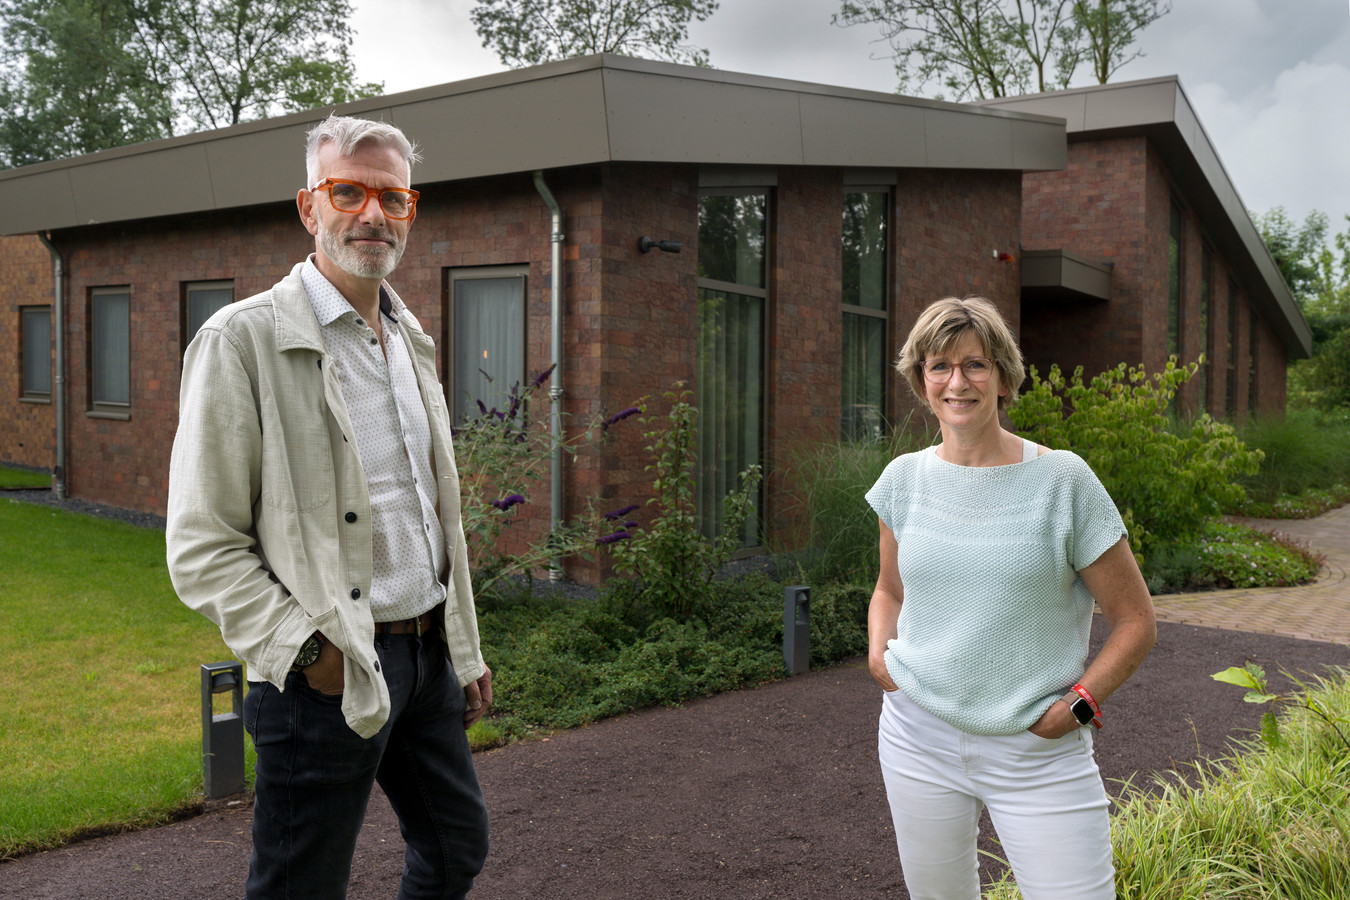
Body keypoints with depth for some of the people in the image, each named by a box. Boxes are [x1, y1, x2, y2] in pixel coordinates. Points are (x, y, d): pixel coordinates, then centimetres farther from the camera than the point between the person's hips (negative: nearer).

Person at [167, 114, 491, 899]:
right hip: (328, 675, -7)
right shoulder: (244, 340, -12)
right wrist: (310, 653, -21)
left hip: (427, 656, 7)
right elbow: (202, 549, -13)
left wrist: (466, 652, 17)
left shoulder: (411, 341, 11)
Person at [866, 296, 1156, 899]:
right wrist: (878, 650, 0)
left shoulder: (1061, 480, -8)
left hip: (1037, 751, -3)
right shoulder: (905, 478, 3)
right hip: (919, 736, 3)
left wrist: (1077, 703, -13)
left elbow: (1135, 622, -3)